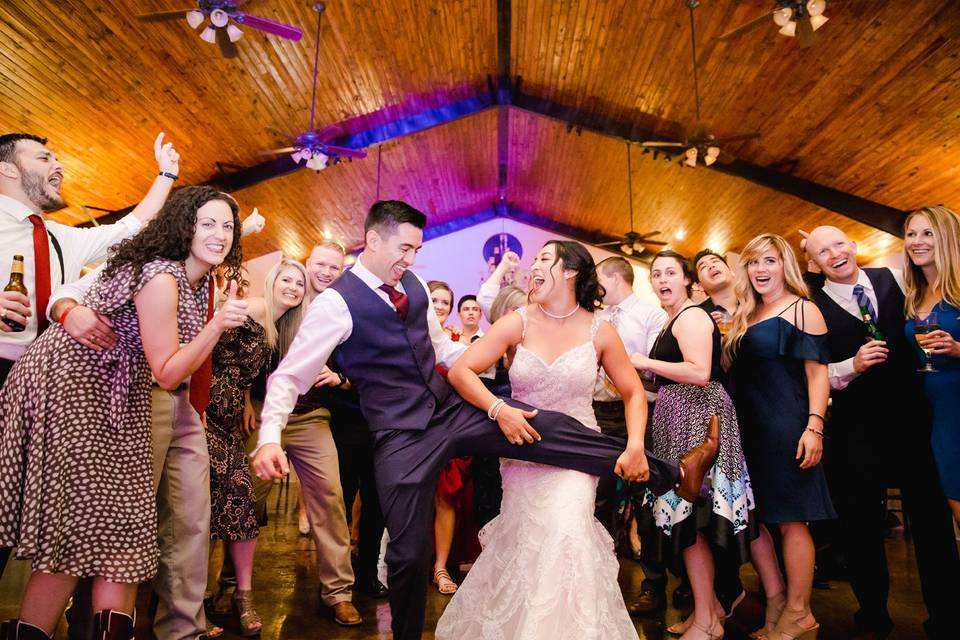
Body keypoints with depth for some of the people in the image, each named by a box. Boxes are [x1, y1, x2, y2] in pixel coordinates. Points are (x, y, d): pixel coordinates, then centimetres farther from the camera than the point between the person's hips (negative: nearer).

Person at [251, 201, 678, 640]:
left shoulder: (415, 286, 6)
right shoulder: (337, 302, -12)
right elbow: (290, 377, -11)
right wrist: (270, 438, -25)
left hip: (452, 409, 5)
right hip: (401, 436, -5)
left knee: (554, 429, -5)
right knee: (409, 550, 3)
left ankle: (657, 474, 10)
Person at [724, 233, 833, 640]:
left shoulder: (803, 310, -3)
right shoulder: (745, 317, 15)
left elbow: (817, 374, -10)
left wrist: (814, 427, -18)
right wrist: (718, 334, 6)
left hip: (786, 429, -7)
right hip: (747, 429, 7)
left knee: (789, 519, 1)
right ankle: (775, 600, 24)